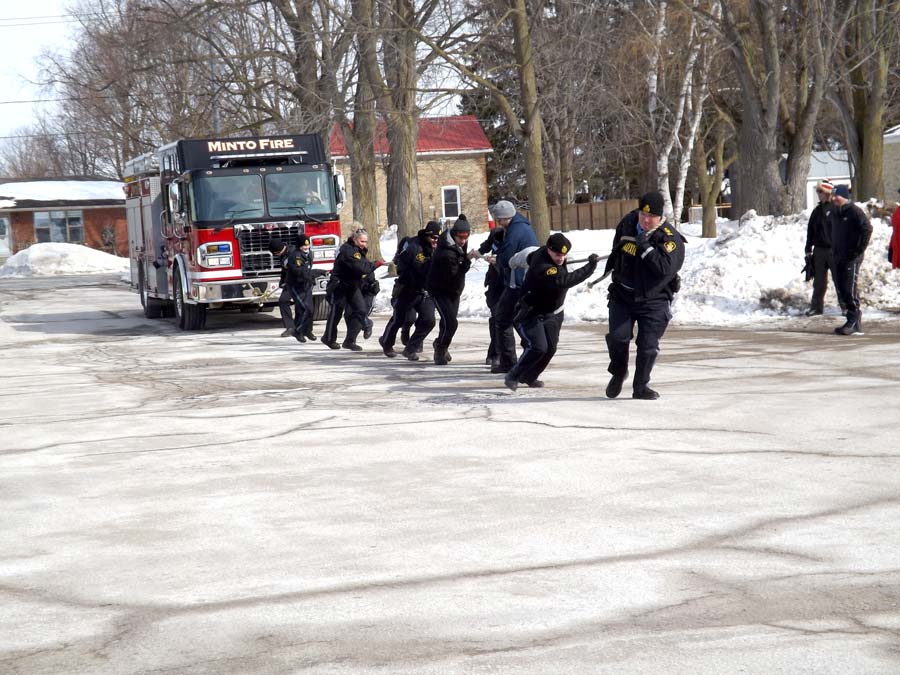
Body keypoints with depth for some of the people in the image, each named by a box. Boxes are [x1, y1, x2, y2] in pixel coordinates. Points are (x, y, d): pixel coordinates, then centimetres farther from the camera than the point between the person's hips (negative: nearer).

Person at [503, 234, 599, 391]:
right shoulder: (542, 267, -34)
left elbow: (530, 257, 17)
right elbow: (565, 281, -47)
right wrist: (591, 266, -47)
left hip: (552, 313, 9)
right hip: (531, 312, -9)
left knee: (550, 347, 3)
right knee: (538, 347, -20)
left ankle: (528, 377, 22)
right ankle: (513, 377, -3)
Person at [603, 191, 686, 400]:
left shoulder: (670, 238, -17)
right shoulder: (627, 223, -2)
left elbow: (665, 268, -31)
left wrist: (645, 247, -32)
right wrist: (613, 262, 23)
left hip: (654, 300, -3)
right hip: (622, 294, 3)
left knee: (648, 345, -3)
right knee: (618, 337, -9)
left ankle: (641, 387, 14)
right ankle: (618, 373, 19)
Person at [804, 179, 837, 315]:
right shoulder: (817, 211, 13)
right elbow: (810, 231, 16)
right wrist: (808, 250, 12)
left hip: (834, 249, -5)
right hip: (819, 250, 5)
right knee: (819, 281, 9)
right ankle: (816, 306, 14)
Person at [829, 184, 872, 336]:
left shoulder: (854, 211, -11)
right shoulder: (834, 213, 14)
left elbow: (867, 228, -18)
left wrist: (860, 249, -16)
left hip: (852, 257, -8)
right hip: (838, 257, 8)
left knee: (849, 289, -11)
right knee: (841, 290, 7)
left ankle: (854, 322, -4)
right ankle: (854, 322, 14)